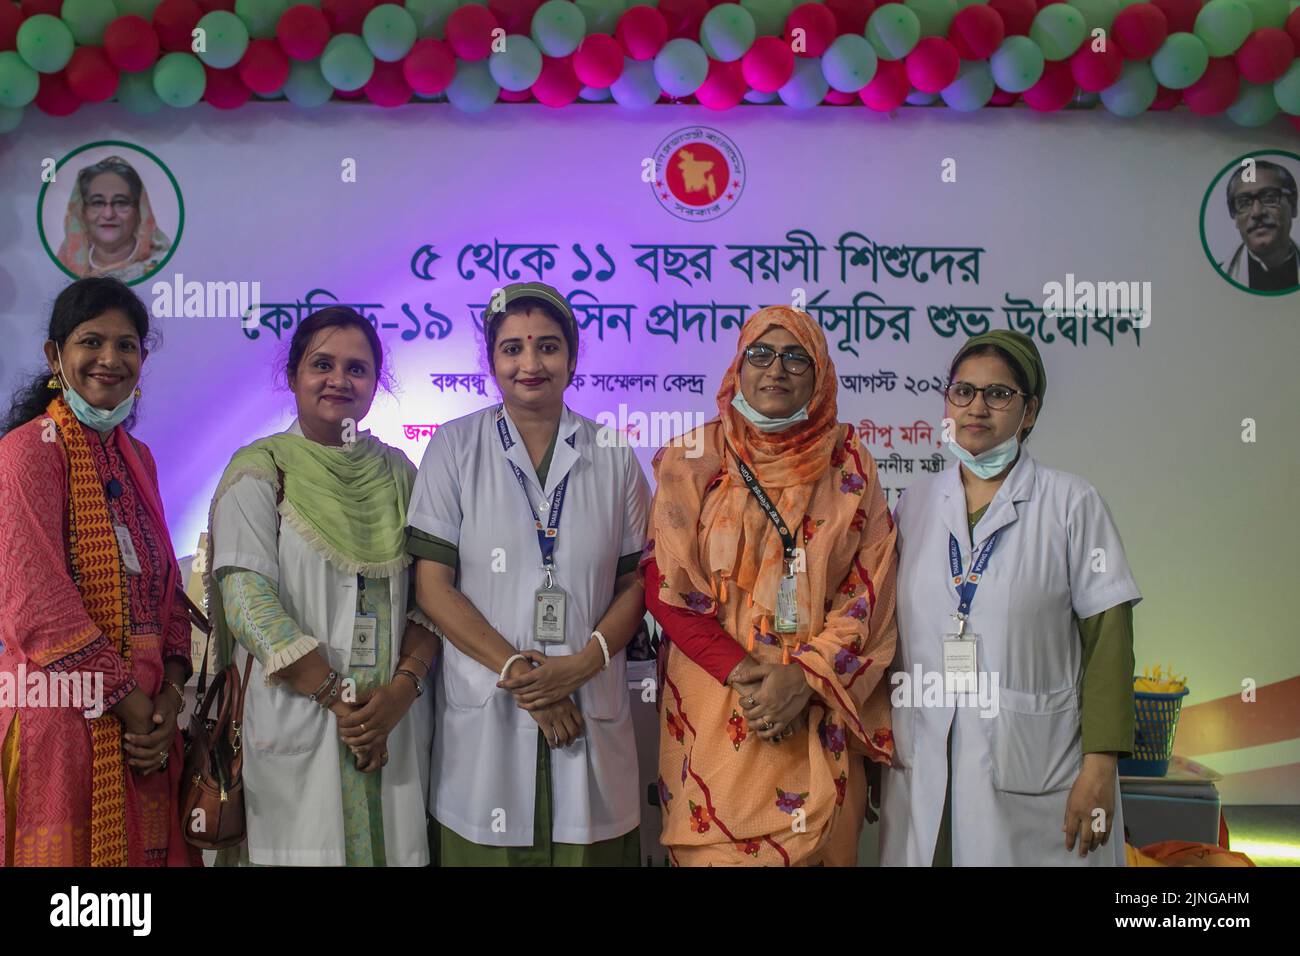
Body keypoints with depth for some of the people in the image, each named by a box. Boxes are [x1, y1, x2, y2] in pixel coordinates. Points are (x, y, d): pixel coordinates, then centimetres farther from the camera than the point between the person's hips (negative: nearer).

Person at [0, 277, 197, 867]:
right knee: (68, 849, 3)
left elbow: (165, 585, 11)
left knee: (148, 848, 12)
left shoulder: (137, 456, 13)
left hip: (147, 722, 7)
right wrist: (131, 702, -13)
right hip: (64, 720, -6)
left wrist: (170, 696, -4)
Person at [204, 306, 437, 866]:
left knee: (389, 846, 9)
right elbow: (246, 601, -11)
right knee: (306, 845, 2)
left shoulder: (398, 474, 11)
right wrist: (339, 700, -15)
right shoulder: (260, 471, -1)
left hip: (394, 725, 4)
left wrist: (403, 687, -11)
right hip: (296, 722, -3)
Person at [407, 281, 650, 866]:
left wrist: (582, 665, -10)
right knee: (489, 849, 3)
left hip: (591, 710, 2)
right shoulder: (455, 448, 2)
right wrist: (517, 671, -11)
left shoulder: (613, 456, 7)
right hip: (485, 713, -1)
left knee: (589, 850, 5)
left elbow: (635, 583, 6)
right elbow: (433, 586, -3)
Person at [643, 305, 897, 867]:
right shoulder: (693, 461, 2)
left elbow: (869, 590, 0)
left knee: (816, 844, 6)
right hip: (715, 710, -1)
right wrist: (742, 672, -13)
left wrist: (804, 676, -12)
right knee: (718, 847, 2)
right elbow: (666, 585, -3)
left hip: (817, 716, 1)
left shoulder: (848, 466, 5)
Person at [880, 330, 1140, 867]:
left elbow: (1107, 639, -5)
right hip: (923, 768, 3)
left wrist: (1100, 765, -11)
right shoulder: (916, 504, 10)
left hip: (1035, 766, -3)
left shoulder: (1071, 504, -1)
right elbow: (891, 632, 11)